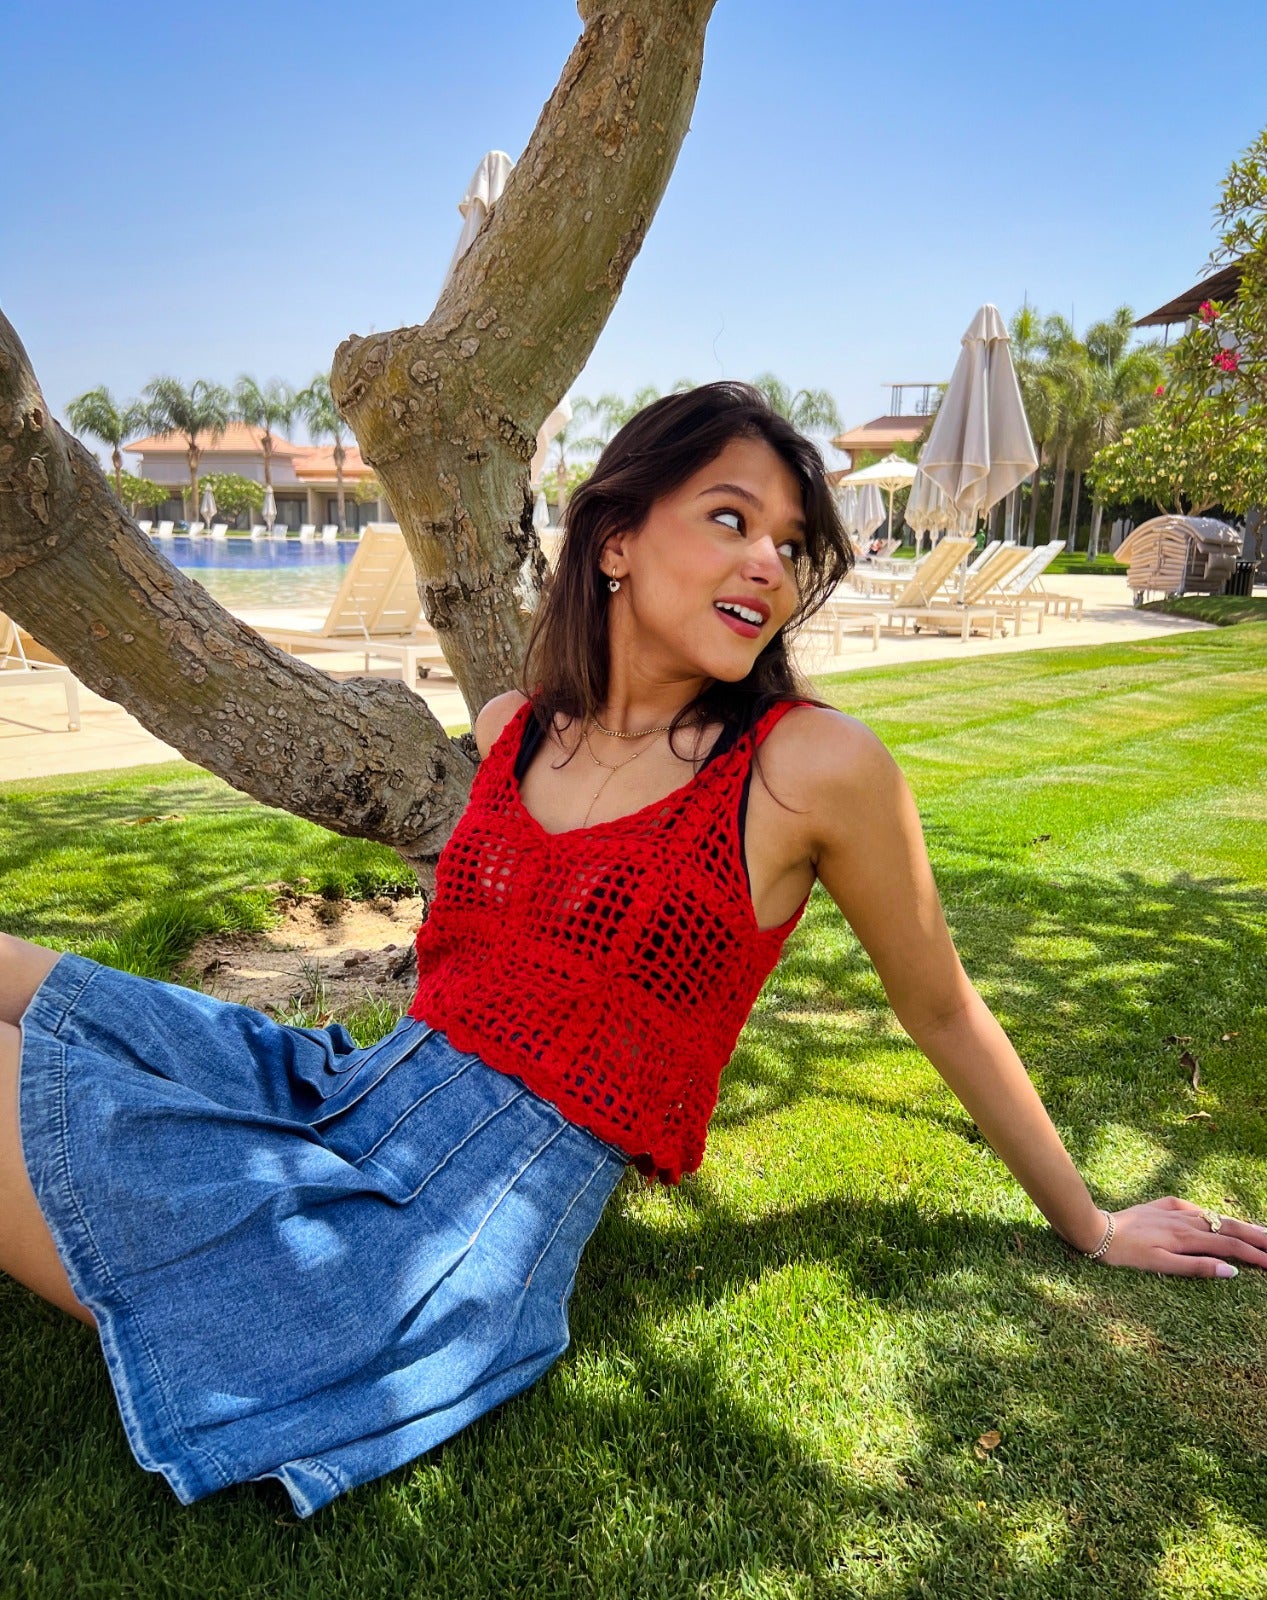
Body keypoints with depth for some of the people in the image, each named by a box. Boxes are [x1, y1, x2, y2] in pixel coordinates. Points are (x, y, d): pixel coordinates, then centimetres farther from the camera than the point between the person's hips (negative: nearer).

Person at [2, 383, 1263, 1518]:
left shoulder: (814, 766, -11)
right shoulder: (511, 730, 5)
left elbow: (942, 1012, 3)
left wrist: (1088, 1225, 15)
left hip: (465, 1224, -6)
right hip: (343, 1096, 6)